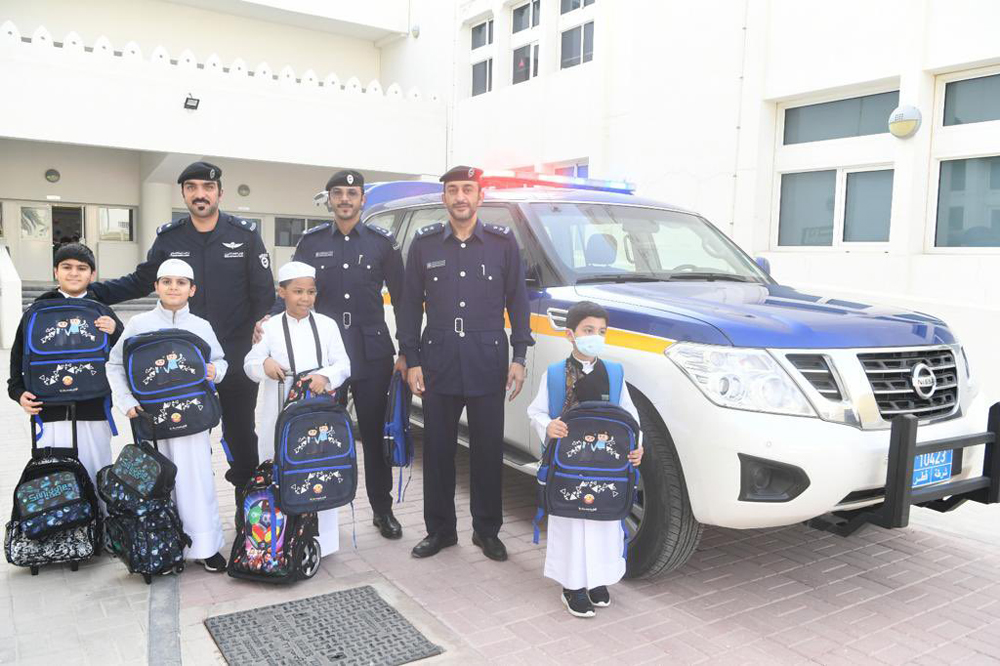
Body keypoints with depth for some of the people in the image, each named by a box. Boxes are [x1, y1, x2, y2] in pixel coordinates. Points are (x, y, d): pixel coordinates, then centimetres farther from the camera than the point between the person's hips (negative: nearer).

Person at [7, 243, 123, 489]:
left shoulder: (101, 312, 6)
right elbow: (19, 355, 13)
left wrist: (115, 333, -14)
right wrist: (18, 391, 1)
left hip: (93, 413, 0)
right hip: (50, 414, 0)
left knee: (95, 479, 5)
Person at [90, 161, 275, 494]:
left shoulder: (246, 234, -4)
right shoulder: (168, 238, 2)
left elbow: (264, 293, -2)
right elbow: (140, 282, 13)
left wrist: (259, 342, -9)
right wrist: (90, 291, 1)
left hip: (237, 357, -2)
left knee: (240, 435, 9)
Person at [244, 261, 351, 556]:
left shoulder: (327, 325, 4)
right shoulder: (270, 327, 3)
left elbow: (343, 363, 1)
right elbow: (250, 364, 2)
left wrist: (326, 376, -19)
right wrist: (264, 365, -20)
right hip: (281, 416, 0)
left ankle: (321, 538, 20)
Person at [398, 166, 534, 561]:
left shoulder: (503, 242, 4)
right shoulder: (424, 243, 6)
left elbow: (517, 301, 6)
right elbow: (410, 304, 8)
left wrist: (519, 356, -1)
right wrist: (412, 360, 2)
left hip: (488, 363, -1)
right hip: (438, 362, 1)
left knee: (488, 450, 6)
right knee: (437, 450, 8)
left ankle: (487, 531, 22)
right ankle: (440, 529, 23)